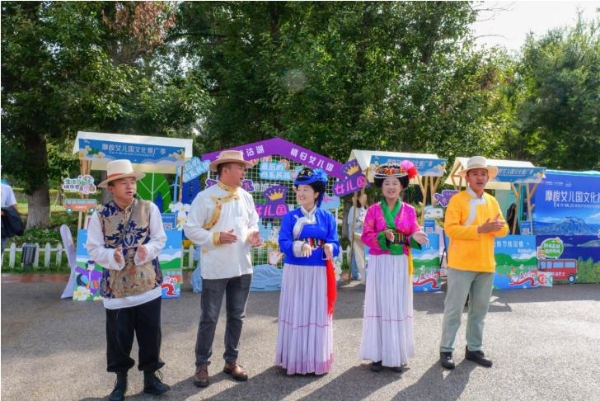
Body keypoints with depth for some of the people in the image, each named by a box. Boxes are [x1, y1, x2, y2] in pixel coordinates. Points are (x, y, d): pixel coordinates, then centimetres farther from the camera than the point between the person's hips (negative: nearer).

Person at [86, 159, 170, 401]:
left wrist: (147, 250, -20)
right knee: (118, 336, 11)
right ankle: (121, 379, 31)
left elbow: (159, 239, -1)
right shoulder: (100, 215, -3)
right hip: (116, 286, 0)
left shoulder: (149, 209, -1)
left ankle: (150, 375, 29)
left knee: (150, 333, 10)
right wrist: (112, 257, -21)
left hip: (147, 283, 1)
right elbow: (94, 249, -3)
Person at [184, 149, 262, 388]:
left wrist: (253, 235, -6)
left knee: (237, 317, 15)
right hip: (215, 269, -5)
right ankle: (202, 365, 21)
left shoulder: (246, 197, 7)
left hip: (242, 268, 6)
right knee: (209, 319, 6)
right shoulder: (205, 197, -9)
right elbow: (191, 229, -8)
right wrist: (216, 237, -19)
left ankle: (231, 361, 30)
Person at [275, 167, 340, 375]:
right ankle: (294, 360, 20)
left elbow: (335, 244, -5)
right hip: (295, 272, -1)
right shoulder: (289, 217, -1)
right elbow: (283, 243, -12)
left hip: (319, 273, 1)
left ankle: (317, 360, 23)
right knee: (295, 314, 6)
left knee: (318, 314, 8)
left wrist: (329, 248, -28)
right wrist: (299, 247, -31)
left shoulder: (327, 217, 1)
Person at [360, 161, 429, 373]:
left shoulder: (409, 210, 5)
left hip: (401, 264, 2)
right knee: (379, 305, 2)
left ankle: (398, 354, 16)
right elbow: (366, 236, -3)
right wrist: (383, 236, -20)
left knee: (399, 306, 5)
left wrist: (416, 238, -17)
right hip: (379, 264, -1)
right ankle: (378, 354, 11)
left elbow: (413, 236, 6)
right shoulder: (374, 210, 0)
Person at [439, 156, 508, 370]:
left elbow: (504, 229, 12)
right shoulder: (457, 200, -6)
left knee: (480, 309, 13)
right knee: (454, 309, 0)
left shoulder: (492, 201, 13)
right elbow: (450, 228, -15)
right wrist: (479, 230, -20)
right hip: (461, 264, -6)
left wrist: (497, 226, -12)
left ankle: (474, 349, 26)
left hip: (486, 265, 6)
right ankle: (446, 350, 10)